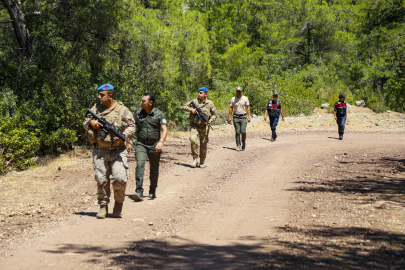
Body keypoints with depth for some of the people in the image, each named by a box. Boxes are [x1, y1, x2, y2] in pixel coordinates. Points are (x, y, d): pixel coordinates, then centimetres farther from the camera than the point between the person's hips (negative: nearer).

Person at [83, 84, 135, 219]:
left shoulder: (122, 110, -1)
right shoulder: (96, 108, 8)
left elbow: (131, 126, 3)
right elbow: (85, 123, 17)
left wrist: (123, 135, -15)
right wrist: (91, 122, -7)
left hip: (118, 151, -3)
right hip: (100, 151, 3)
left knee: (119, 178, -13)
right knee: (101, 180, 1)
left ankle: (119, 201, 13)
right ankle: (103, 206, 15)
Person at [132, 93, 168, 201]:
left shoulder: (159, 114, -3)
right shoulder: (138, 114, 6)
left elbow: (164, 130, -11)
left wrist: (161, 142, -27)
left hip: (154, 145, -1)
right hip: (141, 144, 1)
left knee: (154, 170, 9)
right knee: (140, 165, -19)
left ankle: (152, 191, 27)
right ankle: (139, 191, -24)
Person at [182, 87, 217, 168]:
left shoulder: (210, 103, 0)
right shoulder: (194, 101, 1)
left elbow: (214, 114, 8)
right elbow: (184, 106, 7)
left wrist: (210, 120, -11)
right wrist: (191, 109, -10)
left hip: (204, 127, 0)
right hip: (194, 126, 0)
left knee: (203, 144, 5)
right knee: (193, 140, -22)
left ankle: (202, 161, 20)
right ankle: (195, 159, -10)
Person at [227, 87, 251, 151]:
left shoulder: (245, 98, 3)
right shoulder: (233, 99, 6)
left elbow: (248, 107, 3)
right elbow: (231, 108, 9)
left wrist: (249, 116, -5)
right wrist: (229, 117, 3)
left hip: (243, 116, -1)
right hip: (236, 116, 1)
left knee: (243, 131, -10)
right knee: (237, 132, -1)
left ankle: (244, 143, 10)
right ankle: (238, 146, 5)